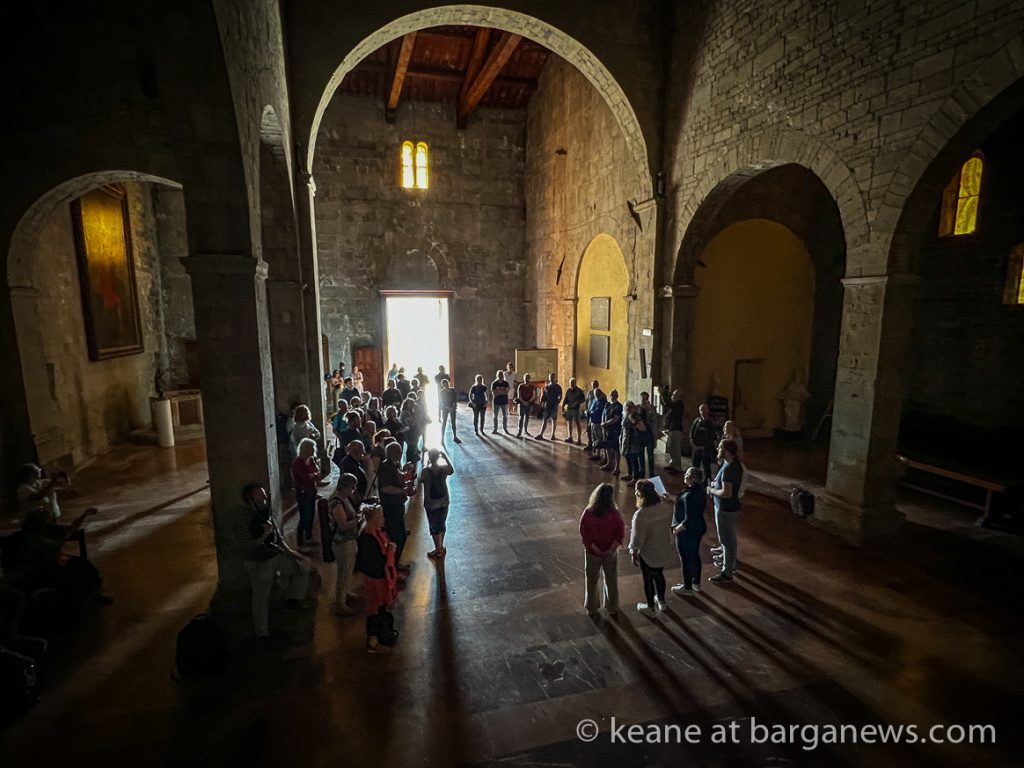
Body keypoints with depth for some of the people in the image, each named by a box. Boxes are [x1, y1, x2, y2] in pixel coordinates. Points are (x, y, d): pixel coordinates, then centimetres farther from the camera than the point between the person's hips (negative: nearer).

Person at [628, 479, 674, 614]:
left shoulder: (640, 514, -31)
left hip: (647, 554, -5)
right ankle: (661, 601, 46)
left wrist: (634, 553, -9)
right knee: (659, 575, 27)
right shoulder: (666, 508, -15)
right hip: (664, 551, 5)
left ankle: (650, 607, 35)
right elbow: (669, 522, 5)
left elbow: (637, 537, -23)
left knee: (648, 579, 17)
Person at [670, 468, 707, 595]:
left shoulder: (689, 496, -31)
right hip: (699, 528, 9)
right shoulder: (700, 491, -2)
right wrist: (673, 498, 11)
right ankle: (696, 583, 40)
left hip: (687, 532, -9)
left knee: (686, 559, 9)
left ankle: (687, 588, 26)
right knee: (695, 555, 23)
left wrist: (677, 529, -15)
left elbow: (688, 520, -30)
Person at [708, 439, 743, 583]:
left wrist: (711, 490, -15)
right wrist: (715, 483, 4)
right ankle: (730, 562, 43)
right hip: (732, 507, 10)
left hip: (725, 509, -10)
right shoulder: (736, 464, 2)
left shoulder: (728, 469, -29)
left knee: (727, 540, 3)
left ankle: (727, 572, 14)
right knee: (730, 538, 25)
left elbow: (726, 493, -30)